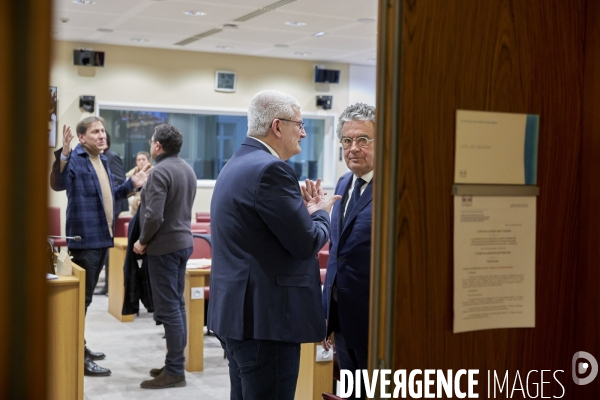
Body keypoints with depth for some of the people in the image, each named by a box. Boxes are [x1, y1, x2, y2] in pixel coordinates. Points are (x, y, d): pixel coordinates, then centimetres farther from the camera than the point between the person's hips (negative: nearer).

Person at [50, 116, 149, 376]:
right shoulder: (75, 159, -11)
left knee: (86, 296, 17)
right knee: (81, 297, -5)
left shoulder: (103, 161, 17)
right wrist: (63, 155, -41)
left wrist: (131, 185, 19)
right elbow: (58, 185, -29)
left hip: (102, 238, 9)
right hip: (84, 239, -9)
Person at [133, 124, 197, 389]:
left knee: (167, 308, -4)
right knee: (176, 305, 14)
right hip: (183, 241, 9)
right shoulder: (187, 169, 10)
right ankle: (175, 363, 21)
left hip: (164, 246, -9)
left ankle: (174, 371, 0)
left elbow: (154, 216, -24)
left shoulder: (160, 171, -18)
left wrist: (142, 241, -9)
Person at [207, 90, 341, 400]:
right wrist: (320, 212, 2)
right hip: (265, 317, -10)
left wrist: (305, 211, 11)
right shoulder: (270, 169, -18)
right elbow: (306, 243, -16)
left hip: (239, 311, 10)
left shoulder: (237, 164, 14)